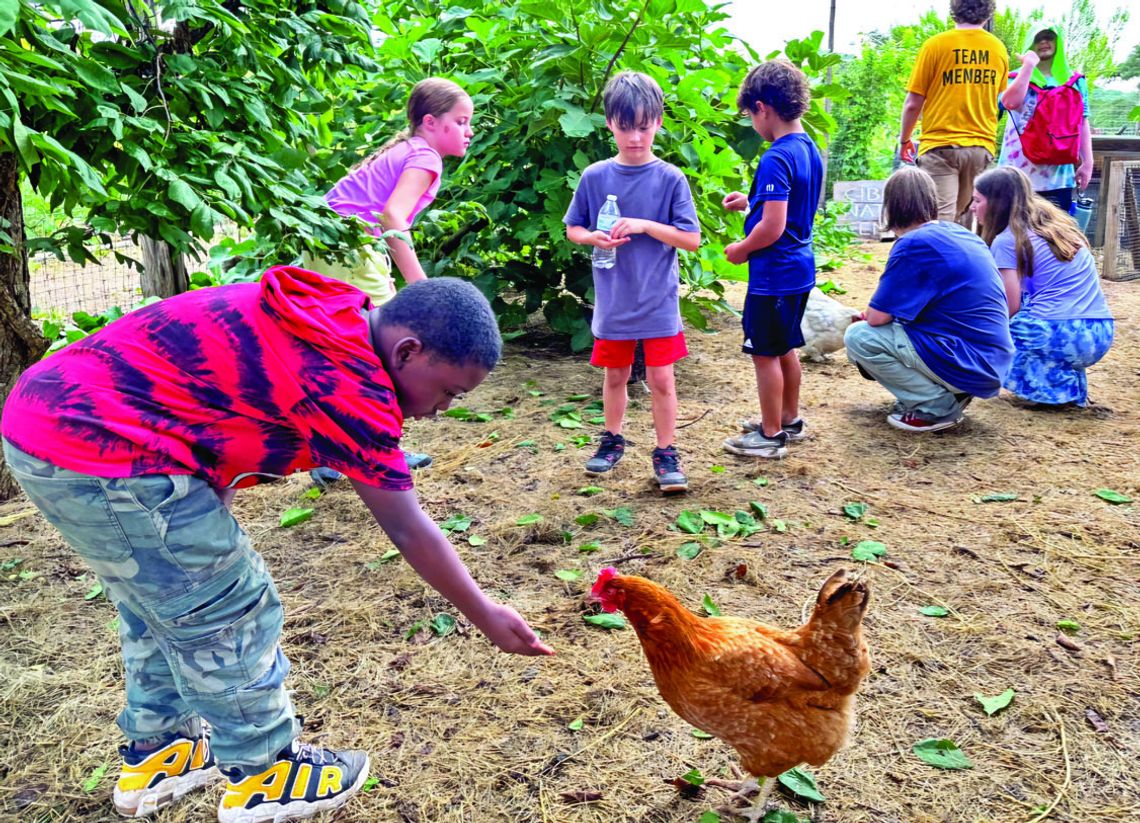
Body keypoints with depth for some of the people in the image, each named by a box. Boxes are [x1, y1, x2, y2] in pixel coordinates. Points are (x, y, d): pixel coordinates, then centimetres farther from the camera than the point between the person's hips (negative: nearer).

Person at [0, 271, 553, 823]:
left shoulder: (328, 314, 7)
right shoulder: (346, 378, -20)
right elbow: (408, 531, -12)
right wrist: (486, 616, 0)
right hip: (101, 455, -10)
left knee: (159, 604, 23)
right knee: (228, 616, 3)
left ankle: (156, 753, 40)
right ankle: (264, 775, 21)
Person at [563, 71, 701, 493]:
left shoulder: (670, 179, -7)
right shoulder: (594, 177, -2)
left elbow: (692, 239, -8)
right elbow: (572, 229, 8)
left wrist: (645, 225, -20)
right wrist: (595, 238, -14)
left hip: (658, 302, -2)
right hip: (613, 300, 2)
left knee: (661, 380, 2)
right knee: (615, 375, 16)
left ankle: (666, 453, 15)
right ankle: (612, 440, 35)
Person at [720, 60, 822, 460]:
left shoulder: (775, 160, -22)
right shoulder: (809, 149, 7)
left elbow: (773, 227, -26)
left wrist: (741, 250, -10)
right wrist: (750, 202, 15)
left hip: (774, 275, -9)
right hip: (800, 267, 9)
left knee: (765, 352, 3)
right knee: (785, 347, 21)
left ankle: (771, 435, 13)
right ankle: (790, 420, 34)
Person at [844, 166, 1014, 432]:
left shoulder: (913, 244, -15)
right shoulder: (963, 234, 12)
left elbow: (876, 317, -13)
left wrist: (876, 310, 10)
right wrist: (887, 310, 21)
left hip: (968, 365, -9)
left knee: (858, 337, -9)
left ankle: (938, 407, -4)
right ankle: (952, 393, 10)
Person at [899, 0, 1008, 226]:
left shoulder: (936, 45, -4)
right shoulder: (999, 49, 9)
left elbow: (913, 103, -3)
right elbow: (999, 101, 20)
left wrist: (904, 140, 11)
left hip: (941, 145, -4)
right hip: (983, 146, 4)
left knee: (940, 220, -9)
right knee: (970, 223, 11)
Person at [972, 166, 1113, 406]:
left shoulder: (1006, 240, -3)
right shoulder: (1057, 224, 19)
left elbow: (1011, 307, -7)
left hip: (1059, 336, -8)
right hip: (1101, 335, 8)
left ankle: (1053, 384, 0)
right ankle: (1069, 381, 18)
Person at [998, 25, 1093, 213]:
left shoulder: (1075, 82, 10)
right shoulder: (1017, 78, 4)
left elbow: (1082, 124, 10)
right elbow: (1011, 102, -19)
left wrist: (1087, 162, 3)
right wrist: (1028, 65, -14)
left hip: (1058, 174, 2)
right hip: (1019, 171, -2)